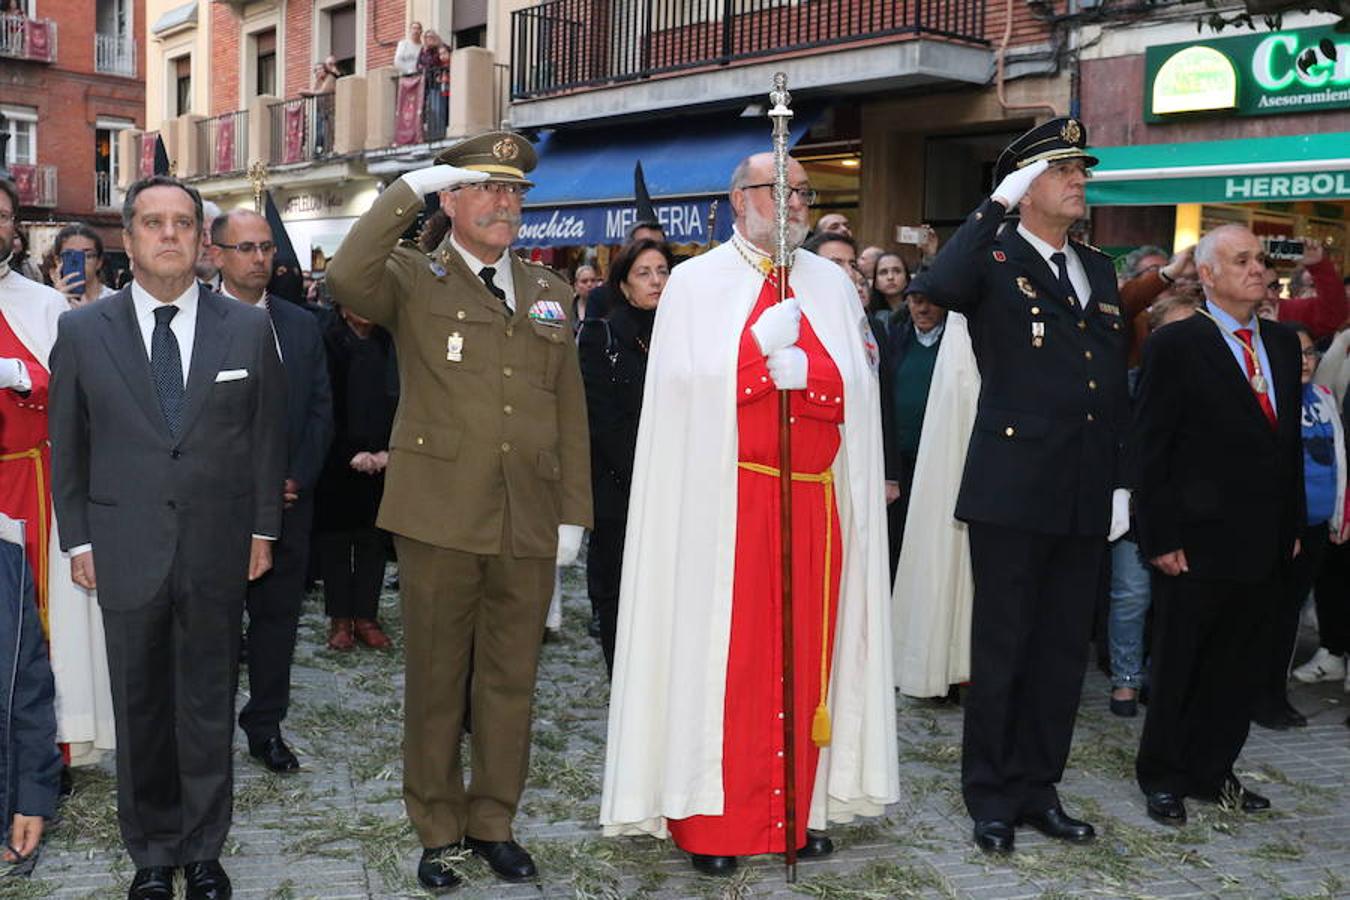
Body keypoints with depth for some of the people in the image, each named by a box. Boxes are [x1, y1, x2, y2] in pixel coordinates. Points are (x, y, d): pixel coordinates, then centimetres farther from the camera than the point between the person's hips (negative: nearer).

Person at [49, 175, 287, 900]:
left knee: (209, 706, 10)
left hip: (217, 551, 0)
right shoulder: (82, 331, 1)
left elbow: (267, 436, 7)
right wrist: (78, 541, 2)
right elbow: (67, 446, 5)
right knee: (139, 708, 11)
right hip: (125, 554, 0)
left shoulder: (248, 329, 2)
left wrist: (262, 530, 5)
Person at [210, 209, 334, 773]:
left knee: (278, 615, 10)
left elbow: (321, 409, 8)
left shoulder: (301, 326, 9)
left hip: (288, 498, 4)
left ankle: (266, 726, 22)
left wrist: (297, 479, -4)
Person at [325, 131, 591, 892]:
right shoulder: (414, 281, 2)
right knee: (436, 680, 8)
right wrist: (411, 189, -19)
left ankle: (493, 822, 27)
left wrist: (573, 514, 7)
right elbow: (348, 279, -22)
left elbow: (571, 414, 12)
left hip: (530, 525, 3)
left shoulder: (549, 293, 13)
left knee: (511, 681, 11)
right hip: (440, 517, -3)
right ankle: (438, 830, 23)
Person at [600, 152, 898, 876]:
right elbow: (686, 390, -7)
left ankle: (799, 808, 17)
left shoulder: (830, 285, 13)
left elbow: (854, 388, 4)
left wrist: (799, 370, -14)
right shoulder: (694, 284, 3)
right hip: (724, 500, -3)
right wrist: (763, 347, -11)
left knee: (804, 653, 6)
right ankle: (709, 817, 8)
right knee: (722, 652, -1)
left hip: (813, 501, 3)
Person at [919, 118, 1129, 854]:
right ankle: (991, 798, 18)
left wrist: (1120, 482, 10)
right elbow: (940, 286, -29)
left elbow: (1116, 384, 15)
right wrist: (997, 203, -21)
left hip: (1083, 496, 6)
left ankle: (1037, 788, 26)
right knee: (1001, 649, 4)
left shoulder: (1098, 269, 15)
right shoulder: (994, 260, -4)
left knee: (1063, 648, 13)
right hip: (1012, 490, -6)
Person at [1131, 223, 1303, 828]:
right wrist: (1160, 538, -14)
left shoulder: (1283, 344, 11)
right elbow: (1149, 448, -10)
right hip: (1198, 544, -6)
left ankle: (1212, 772, 29)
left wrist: (1293, 524, 11)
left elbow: (1290, 441, 15)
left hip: (1265, 545, 6)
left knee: (1238, 666, 14)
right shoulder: (1175, 345, -9)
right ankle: (1163, 777, 22)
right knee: (1178, 666, 7)